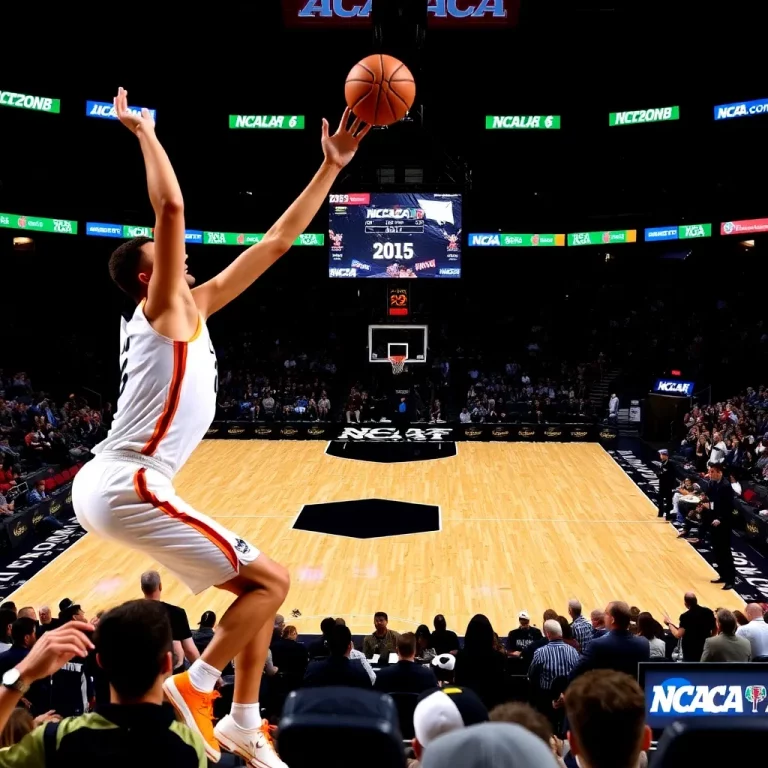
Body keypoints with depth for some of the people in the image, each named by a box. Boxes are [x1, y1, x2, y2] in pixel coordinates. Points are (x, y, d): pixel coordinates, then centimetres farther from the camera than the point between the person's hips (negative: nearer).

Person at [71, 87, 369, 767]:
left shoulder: (194, 307, 16)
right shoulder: (165, 307, -6)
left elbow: (278, 241, 15)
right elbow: (171, 206, -22)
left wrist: (331, 167, 15)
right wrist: (144, 132, -9)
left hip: (115, 485, 9)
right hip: (125, 487, -9)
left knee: (258, 585, 13)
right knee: (270, 581, -6)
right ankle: (194, 690, 2)